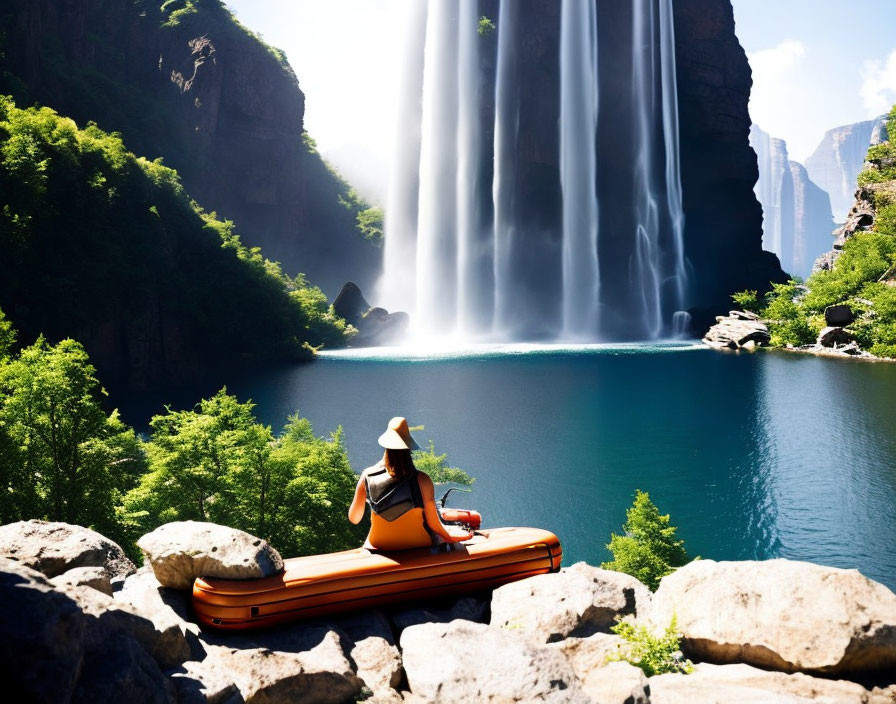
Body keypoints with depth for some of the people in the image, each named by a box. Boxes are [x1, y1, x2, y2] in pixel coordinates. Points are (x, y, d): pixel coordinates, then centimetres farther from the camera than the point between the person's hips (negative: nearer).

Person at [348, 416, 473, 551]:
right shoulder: (421, 480, -23)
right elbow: (433, 523, -15)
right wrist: (449, 537, 5)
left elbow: (353, 519, -4)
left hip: (379, 548, 3)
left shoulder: (367, 476, -15)